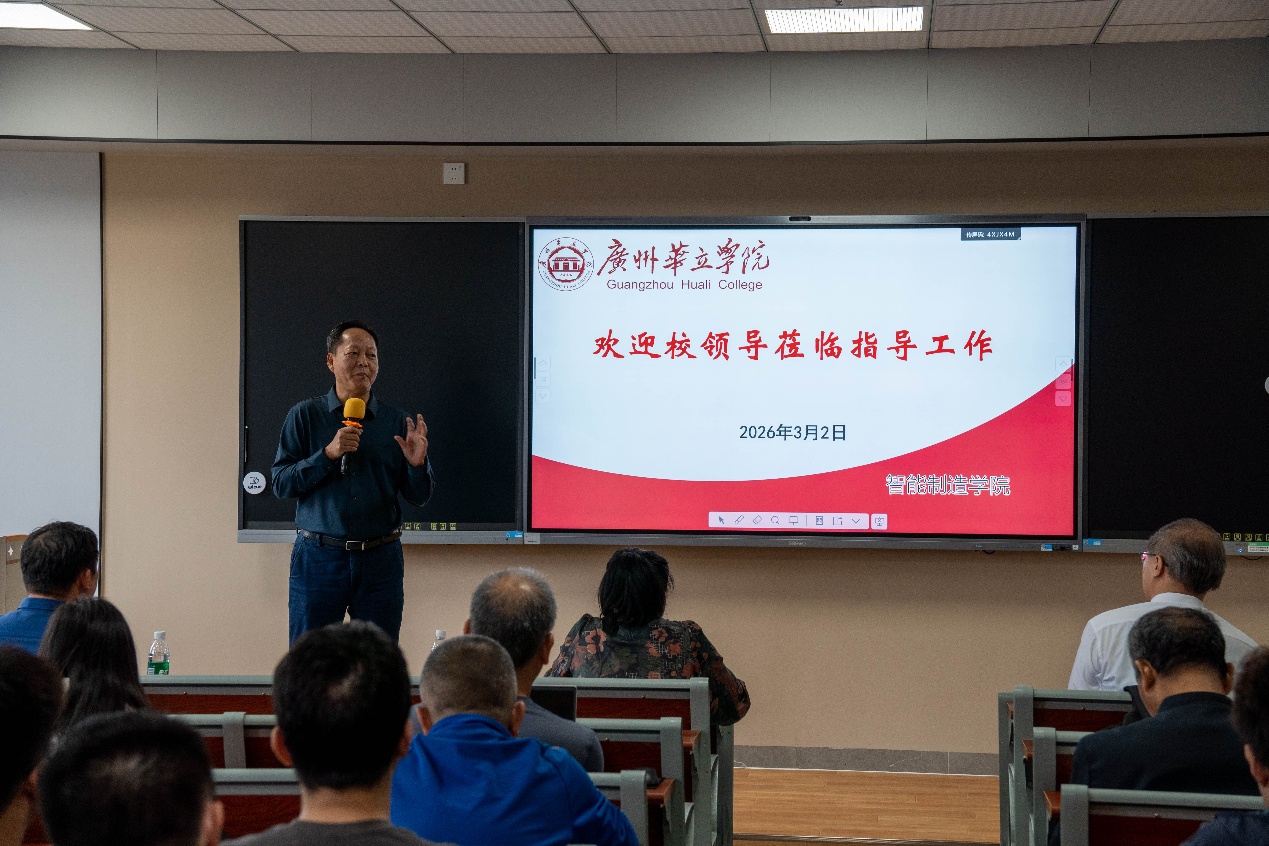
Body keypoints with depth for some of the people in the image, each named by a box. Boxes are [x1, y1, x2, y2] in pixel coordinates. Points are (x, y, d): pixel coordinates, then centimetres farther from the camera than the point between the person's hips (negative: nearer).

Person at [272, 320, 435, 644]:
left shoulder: (397, 421, 8)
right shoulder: (304, 416, 4)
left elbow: (419, 496, 7)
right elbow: (281, 483, -3)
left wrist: (417, 465, -13)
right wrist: (328, 454, -14)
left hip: (380, 560, 1)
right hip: (318, 557, -1)